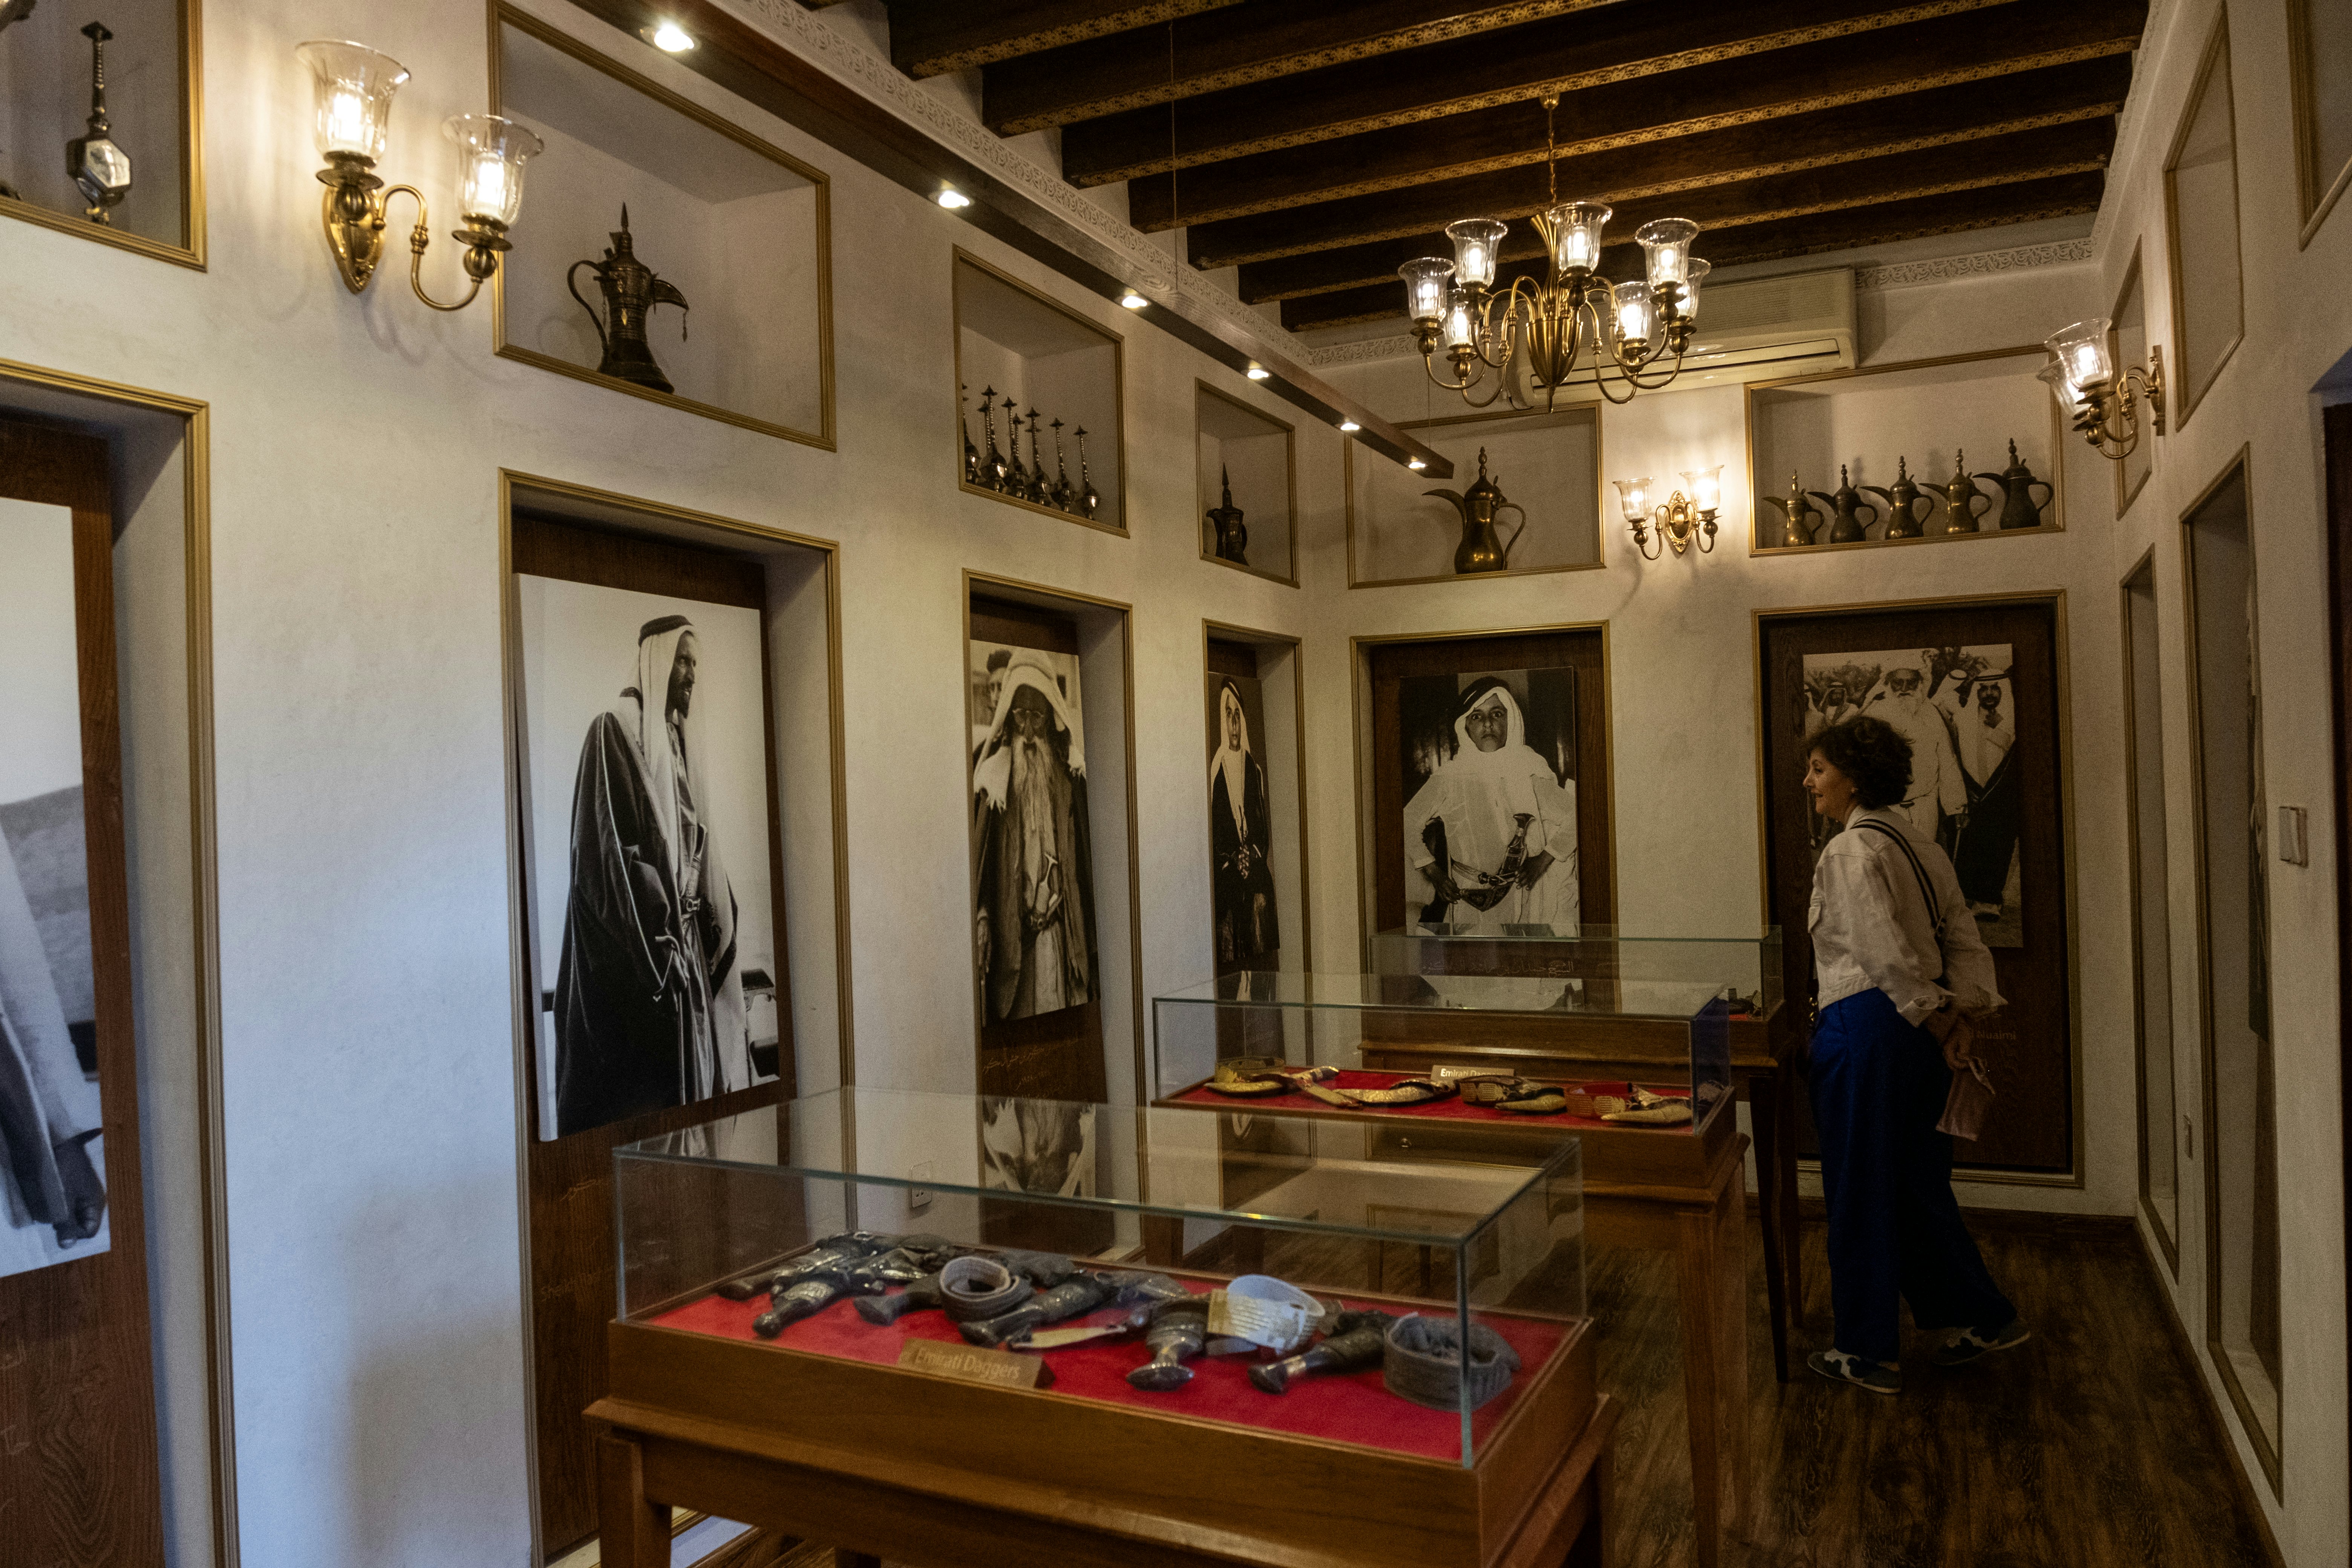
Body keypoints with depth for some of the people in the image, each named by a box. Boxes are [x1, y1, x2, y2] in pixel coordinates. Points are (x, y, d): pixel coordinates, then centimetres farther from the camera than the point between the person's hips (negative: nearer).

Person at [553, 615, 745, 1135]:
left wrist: (710, 916, 8)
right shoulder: (616, 729, -9)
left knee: (682, 1057, 10)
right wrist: (656, 930, -19)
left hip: (680, 928, 9)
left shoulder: (675, 739, 17)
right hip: (635, 936, -9)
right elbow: (611, 843, -16)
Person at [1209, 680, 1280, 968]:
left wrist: (1253, 854, -5)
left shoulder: (1254, 769, 11)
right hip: (1227, 873, -3)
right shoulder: (1216, 771, 2)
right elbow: (1214, 829, 0)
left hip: (1256, 870, 3)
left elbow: (1264, 824, 11)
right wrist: (1232, 858, -11)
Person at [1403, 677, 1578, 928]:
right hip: (1464, 897, -1)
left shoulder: (1529, 769, -1)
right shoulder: (1451, 775, -3)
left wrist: (1542, 860, 0)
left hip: (1517, 896, 1)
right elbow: (1408, 823, 4)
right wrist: (1433, 873, 0)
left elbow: (1574, 816, 6)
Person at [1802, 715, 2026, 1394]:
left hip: (1865, 1028, -9)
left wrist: (1936, 1022, -10)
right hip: (1919, 1035, 9)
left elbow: (1888, 955, -22)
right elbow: (1967, 944, 8)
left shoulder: (1849, 852, -16)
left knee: (1860, 1191, 4)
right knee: (1918, 1184, 21)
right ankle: (1984, 1317, 31)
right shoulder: (1919, 845, 11)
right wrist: (1964, 1018, 1)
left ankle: (1867, 1351, 16)